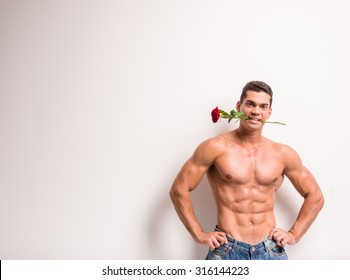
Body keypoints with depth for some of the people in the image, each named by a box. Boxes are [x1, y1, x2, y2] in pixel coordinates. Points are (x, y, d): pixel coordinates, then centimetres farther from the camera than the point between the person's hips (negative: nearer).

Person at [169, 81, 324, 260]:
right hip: (227, 250, -2)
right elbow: (178, 190, -4)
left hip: (271, 251, 3)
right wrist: (200, 235, -5)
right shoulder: (216, 147, -6)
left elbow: (315, 197, 14)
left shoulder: (282, 154, 4)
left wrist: (294, 235, 5)